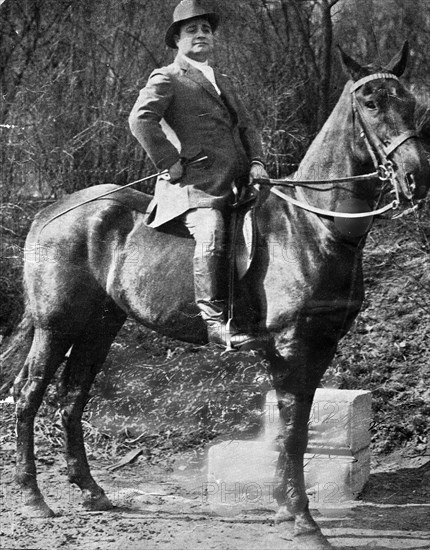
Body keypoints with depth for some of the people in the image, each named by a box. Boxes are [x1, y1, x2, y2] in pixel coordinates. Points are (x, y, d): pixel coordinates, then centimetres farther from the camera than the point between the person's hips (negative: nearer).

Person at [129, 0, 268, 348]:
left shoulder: (222, 82, 28)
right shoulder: (167, 79, 3)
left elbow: (246, 126, 27)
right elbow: (141, 119, -12)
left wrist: (256, 162, 8)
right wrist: (170, 163, -15)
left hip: (233, 184, 9)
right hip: (194, 184, -9)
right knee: (211, 233, -32)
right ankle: (216, 322, -34)